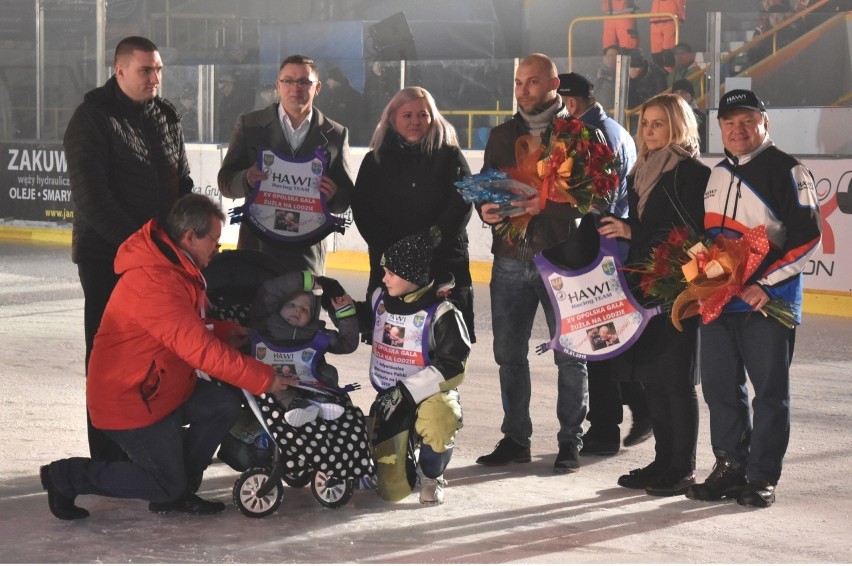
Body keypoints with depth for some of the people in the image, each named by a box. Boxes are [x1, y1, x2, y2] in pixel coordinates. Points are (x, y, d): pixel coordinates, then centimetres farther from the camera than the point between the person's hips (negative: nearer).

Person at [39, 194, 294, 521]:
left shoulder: (176, 267, 4)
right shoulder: (156, 282, -30)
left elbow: (192, 327, 18)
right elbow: (201, 350, -31)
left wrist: (228, 332, -2)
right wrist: (264, 379, -26)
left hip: (162, 386, 10)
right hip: (130, 401, -10)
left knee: (224, 406, -5)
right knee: (167, 487, 0)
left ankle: (177, 492, 8)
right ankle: (66, 477, 10)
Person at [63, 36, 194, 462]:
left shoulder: (166, 117, 11)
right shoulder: (93, 118, -8)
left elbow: (183, 182, 16)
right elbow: (90, 194, -15)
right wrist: (132, 240, -19)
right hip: (107, 255, -5)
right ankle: (109, 455, 3)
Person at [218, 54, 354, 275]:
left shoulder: (336, 134, 8)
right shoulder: (249, 125, 6)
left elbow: (346, 198, 10)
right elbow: (225, 182, 5)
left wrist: (333, 197, -14)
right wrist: (247, 180, -17)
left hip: (308, 250, 0)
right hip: (257, 246, 0)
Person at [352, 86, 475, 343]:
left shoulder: (449, 156, 8)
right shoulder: (376, 160, 12)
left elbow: (461, 205, -3)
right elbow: (362, 210, 4)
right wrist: (391, 250, -10)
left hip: (444, 264, -1)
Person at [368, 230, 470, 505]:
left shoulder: (441, 314, -16)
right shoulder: (380, 298, 2)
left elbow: (452, 368, -22)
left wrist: (405, 391, -28)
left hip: (433, 394, -4)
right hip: (390, 399, 4)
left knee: (437, 419, -44)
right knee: (392, 489, -9)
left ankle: (431, 475, -11)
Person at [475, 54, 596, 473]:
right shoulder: (501, 136, 15)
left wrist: (547, 204, -22)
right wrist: (485, 209, -5)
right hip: (510, 261, 4)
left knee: (569, 354, 1)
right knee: (509, 354, 7)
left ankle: (570, 441, 9)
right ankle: (515, 438, 17)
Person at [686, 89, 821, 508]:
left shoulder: (787, 171, -6)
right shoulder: (716, 175, 16)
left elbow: (807, 237, -11)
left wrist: (767, 283, -17)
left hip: (768, 301, -6)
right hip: (717, 299, 7)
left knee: (770, 391, 1)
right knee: (720, 387, 9)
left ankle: (762, 478, 8)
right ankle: (730, 468, 21)